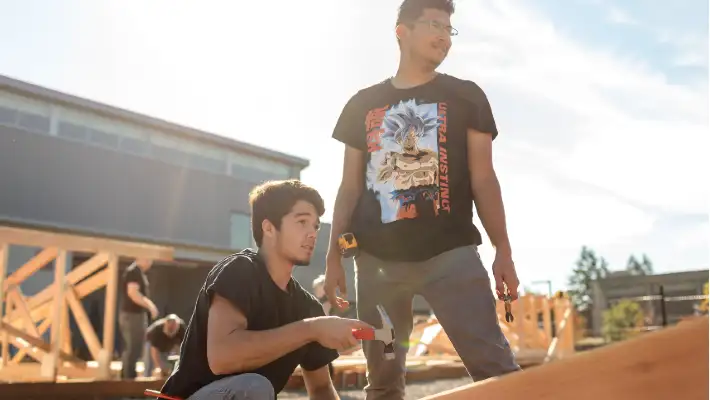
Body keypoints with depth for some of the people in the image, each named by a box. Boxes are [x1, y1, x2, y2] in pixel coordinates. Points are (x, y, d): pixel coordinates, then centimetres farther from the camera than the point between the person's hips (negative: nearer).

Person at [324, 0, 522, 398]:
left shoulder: (466, 97, 10)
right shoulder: (363, 104, 14)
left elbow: (483, 179, 6)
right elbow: (350, 187, 14)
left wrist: (503, 251, -2)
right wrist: (334, 255, 7)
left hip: (450, 251, -2)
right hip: (377, 258, 2)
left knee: (496, 367, -14)